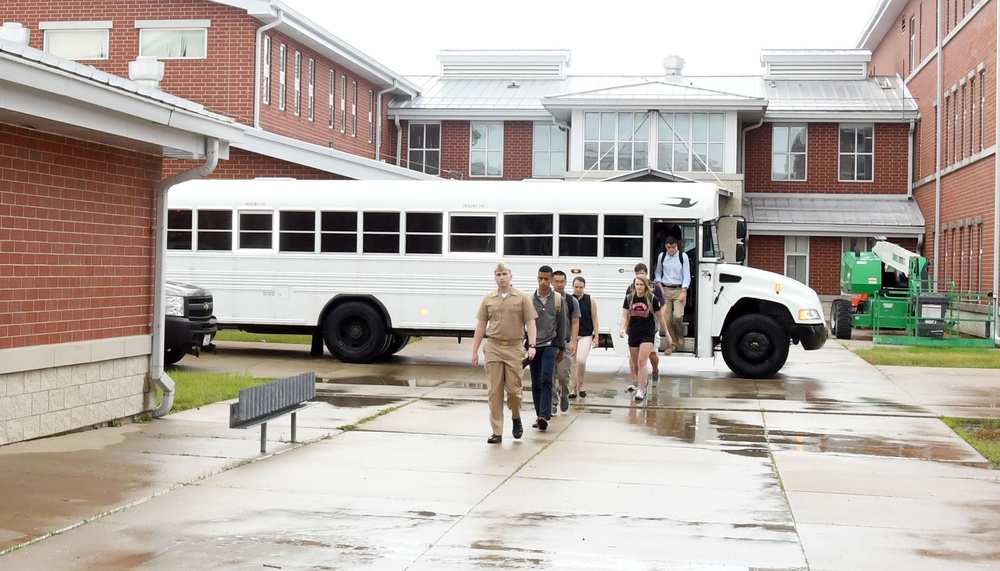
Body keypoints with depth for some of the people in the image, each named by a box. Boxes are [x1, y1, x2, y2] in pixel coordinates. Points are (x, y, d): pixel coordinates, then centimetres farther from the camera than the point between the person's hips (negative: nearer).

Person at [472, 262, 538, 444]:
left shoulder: (522, 297, 1)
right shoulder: (488, 299, 8)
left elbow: (530, 322, -2)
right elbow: (481, 326, 10)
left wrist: (532, 345, -15)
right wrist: (475, 351, 7)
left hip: (515, 348, -2)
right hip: (493, 348, 2)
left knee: (513, 388, 0)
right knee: (494, 391, 0)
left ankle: (516, 418, 30)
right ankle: (497, 432, 5)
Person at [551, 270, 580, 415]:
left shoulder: (572, 301, 3)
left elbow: (575, 323, 2)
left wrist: (573, 342, -8)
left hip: (565, 343, -1)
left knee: (563, 374, -6)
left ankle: (564, 395, 21)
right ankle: (553, 402, 9)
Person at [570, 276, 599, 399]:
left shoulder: (590, 300, 0)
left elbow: (594, 319, 2)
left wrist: (596, 336, -2)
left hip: (585, 336, -2)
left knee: (581, 360, -18)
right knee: (572, 363, 6)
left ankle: (581, 384, 4)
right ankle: (573, 389, 16)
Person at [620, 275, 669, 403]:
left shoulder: (652, 299, -6)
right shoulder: (629, 298, 2)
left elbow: (660, 318, 3)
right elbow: (625, 316, 3)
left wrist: (667, 334, 10)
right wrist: (622, 328, -16)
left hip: (647, 334, -4)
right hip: (633, 334, 4)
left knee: (642, 361, -15)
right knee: (634, 363, 12)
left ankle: (641, 391, -14)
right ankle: (643, 383, 36)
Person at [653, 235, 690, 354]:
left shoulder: (683, 256, -3)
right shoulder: (662, 256, 5)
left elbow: (687, 275, -2)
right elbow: (658, 272, 17)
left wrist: (684, 291, -10)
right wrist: (659, 284, 1)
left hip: (679, 290, -2)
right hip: (665, 290, 3)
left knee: (678, 315, -17)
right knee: (666, 318, -1)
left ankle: (680, 335, 14)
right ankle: (671, 344, 9)